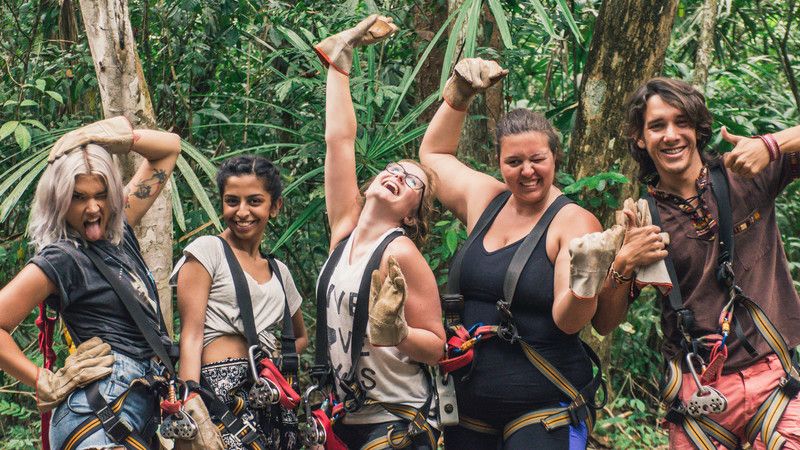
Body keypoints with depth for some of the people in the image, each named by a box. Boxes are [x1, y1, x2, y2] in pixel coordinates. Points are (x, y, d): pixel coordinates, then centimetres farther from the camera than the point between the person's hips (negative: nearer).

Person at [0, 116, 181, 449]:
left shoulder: (119, 229, 12)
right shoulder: (60, 261, -9)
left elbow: (169, 148, 20)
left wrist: (117, 137, 4)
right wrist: (46, 384, -9)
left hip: (143, 405, 8)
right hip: (103, 409, -8)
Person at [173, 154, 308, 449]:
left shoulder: (279, 272, 20)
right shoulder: (207, 251, 3)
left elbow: (300, 336, 33)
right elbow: (191, 336, -4)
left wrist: (280, 358, 11)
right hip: (222, 388, -6)